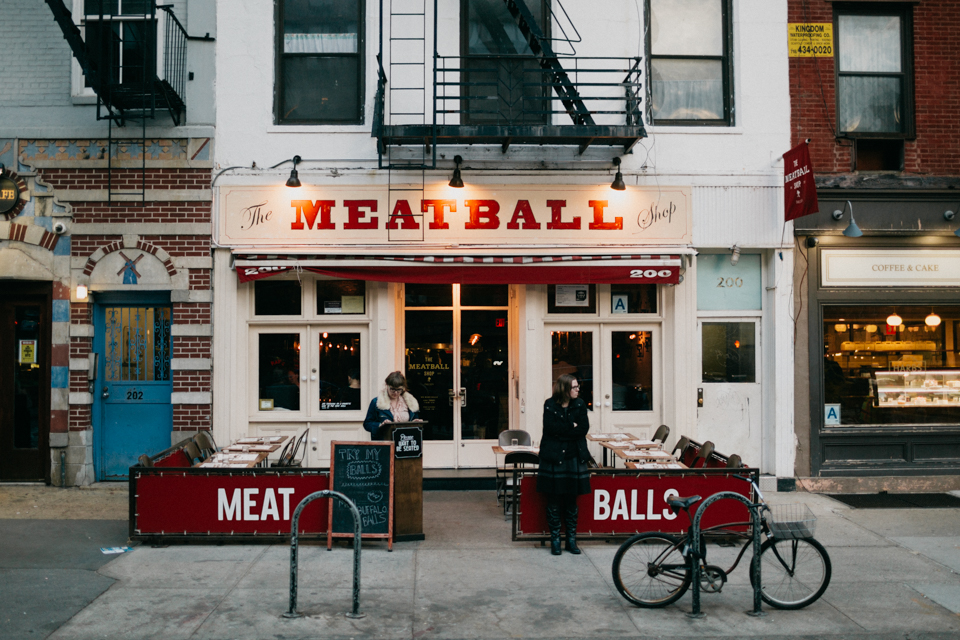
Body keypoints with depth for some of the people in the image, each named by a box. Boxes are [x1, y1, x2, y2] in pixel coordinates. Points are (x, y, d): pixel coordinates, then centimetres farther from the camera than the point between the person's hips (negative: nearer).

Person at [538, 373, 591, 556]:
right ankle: (555, 539, 13)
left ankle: (571, 539, 18)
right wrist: (571, 427, -11)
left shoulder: (580, 405, 4)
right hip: (553, 458, -2)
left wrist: (561, 430, -13)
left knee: (571, 501, 9)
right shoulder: (550, 405, -3)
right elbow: (550, 428, -17)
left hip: (574, 457, 2)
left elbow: (583, 428, -8)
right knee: (554, 501, 3)